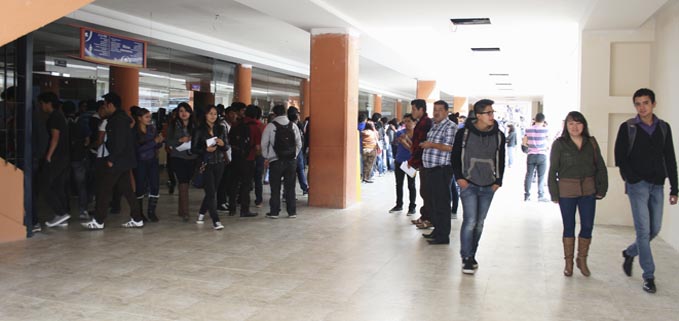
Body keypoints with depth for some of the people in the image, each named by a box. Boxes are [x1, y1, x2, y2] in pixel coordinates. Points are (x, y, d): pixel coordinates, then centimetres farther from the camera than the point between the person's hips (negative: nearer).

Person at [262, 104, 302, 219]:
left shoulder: (270, 126, -6)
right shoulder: (293, 126, 4)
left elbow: (264, 144, -3)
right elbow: (299, 144, 7)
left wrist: (266, 158, 9)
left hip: (275, 161, -3)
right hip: (291, 161, 3)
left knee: (275, 188, 5)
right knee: (290, 187, 9)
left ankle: (274, 212, 9)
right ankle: (292, 212, 12)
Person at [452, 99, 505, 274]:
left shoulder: (498, 135, 4)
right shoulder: (464, 133, -5)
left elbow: (501, 160, 13)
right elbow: (455, 157, 2)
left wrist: (498, 181, 6)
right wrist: (459, 177, -6)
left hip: (488, 187, 4)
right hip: (469, 185, -4)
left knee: (479, 223, 10)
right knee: (470, 221, -10)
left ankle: (471, 255, 23)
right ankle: (466, 258, 0)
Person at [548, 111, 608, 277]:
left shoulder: (591, 143, 4)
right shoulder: (559, 144, -4)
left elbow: (600, 167, 8)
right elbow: (553, 170, -3)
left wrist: (601, 189, 2)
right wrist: (554, 194, -6)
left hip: (588, 190, 2)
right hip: (566, 191, -2)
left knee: (587, 226, 5)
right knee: (569, 227, 8)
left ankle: (582, 260, 24)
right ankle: (568, 262, 20)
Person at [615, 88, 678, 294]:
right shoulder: (628, 128, -2)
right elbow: (620, 158, -2)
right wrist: (632, 179, -11)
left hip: (657, 185, 4)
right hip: (637, 185, -4)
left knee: (655, 229, 8)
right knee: (644, 230, -6)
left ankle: (630, 253, 34)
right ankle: (649, 276, 2)